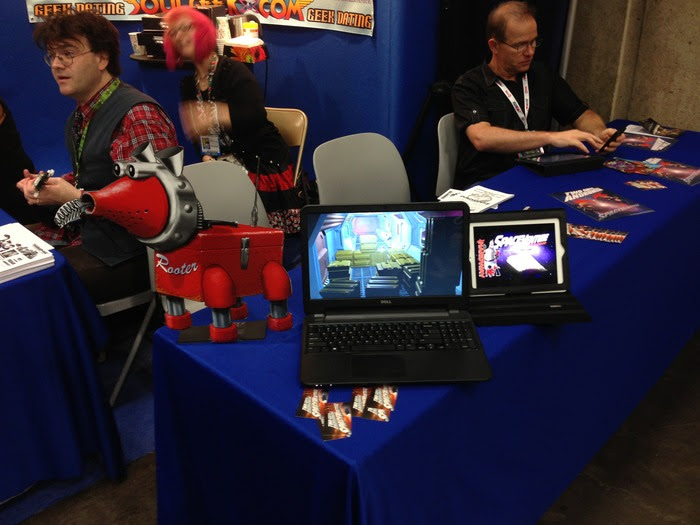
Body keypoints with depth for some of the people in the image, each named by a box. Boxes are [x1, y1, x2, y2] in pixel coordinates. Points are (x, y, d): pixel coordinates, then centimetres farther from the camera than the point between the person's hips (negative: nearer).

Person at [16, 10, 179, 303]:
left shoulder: (137, 116, -19)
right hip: (84, 232, 9)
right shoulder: (82, 115, 11)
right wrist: (50, 184, 3)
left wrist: (75, 197, -19)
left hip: (127, 253, -9)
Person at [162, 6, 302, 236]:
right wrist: (206, 157, -10)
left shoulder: (232, 70, -12)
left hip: (263, 162, -6)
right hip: (227, 164, 6)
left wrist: (215, 116, -43)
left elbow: (255, 114, -29)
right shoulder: (188, 84, 9)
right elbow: (196, 130, 11)